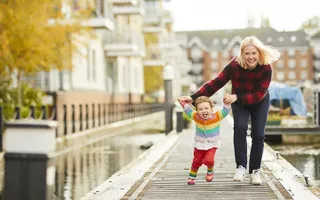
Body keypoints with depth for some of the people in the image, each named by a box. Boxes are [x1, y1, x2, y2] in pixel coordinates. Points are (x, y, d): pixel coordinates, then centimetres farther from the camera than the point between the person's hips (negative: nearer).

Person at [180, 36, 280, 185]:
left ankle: (255, 170, 7)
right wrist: (194, 97, -38)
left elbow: (258, 95, -32)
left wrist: (236, 97, -44)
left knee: (258, 134, -7)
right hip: (239, 103, 0)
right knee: (240, 127, -24)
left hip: (260, 103, 0)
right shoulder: (234, 66, -32)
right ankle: (241, 166, -20)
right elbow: (215, 83, -31)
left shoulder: (266, 68, -32)